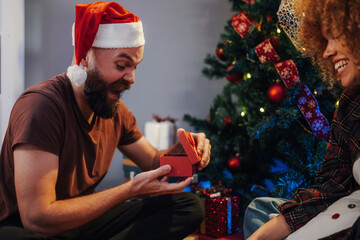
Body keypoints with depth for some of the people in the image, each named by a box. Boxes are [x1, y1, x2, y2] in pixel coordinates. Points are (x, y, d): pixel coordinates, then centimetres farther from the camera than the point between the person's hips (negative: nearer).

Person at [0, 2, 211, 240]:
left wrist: (181, 149, -11)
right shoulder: (41, 104, -24)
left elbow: (153, 162, 14)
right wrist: (131, 189, -26)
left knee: (190, 206, -5)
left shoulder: (116, 111, 1)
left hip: (85, 218, 7)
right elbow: (36, 218, -29)